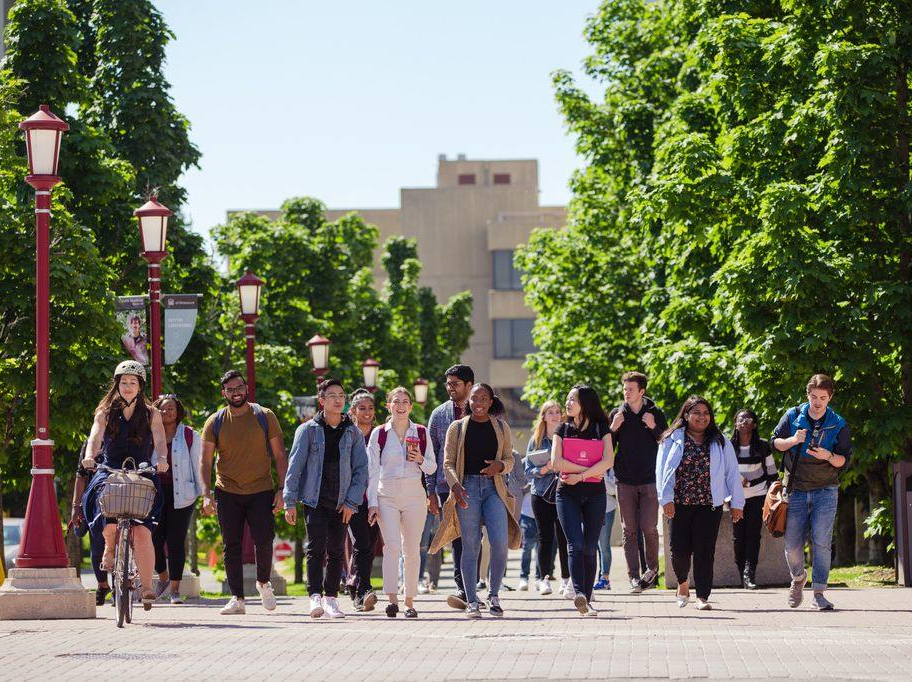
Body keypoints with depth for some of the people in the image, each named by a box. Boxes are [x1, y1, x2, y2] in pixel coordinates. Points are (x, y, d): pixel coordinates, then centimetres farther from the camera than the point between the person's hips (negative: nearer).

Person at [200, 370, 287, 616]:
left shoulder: (264, 417, 1)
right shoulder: (215, 422, 2)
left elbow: (279, 455, 3)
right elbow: (205, 461, 1)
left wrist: (282, 489, -5)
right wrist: (206, 494, -11)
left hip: (261, 491, -1)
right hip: (228, 493, 1)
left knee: (264, 541, -9)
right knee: (231, 546, 1)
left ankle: (263, 582, 19)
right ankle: (237, 598, 6)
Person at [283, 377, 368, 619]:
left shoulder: (353, 433, 6)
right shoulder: (308, 430, 0)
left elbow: (361, 469, 5)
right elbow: (295, 466, -1)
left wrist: (351, 502, -4)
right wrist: (290, 502, -7)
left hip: (341, 504, 3)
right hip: (314, 500, -3)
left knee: (336, 551, 7)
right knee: (316, 546, -15)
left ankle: (331, 598, 15)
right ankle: (315, 597, -20)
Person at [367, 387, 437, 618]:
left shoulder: (421, 433, 8)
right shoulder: (379, 434, 4)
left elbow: (432, 468, 12)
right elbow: (372, 470, 3)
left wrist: (420, 460, -10)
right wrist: (372, 502, -3)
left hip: (414, 495, 2)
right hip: (387, 497, -2)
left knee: (412, 550, 3)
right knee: (392, 544, -18)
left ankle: (409, 601, 11)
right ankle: (392, 599, -25)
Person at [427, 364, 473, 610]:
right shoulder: (439, 415, 9)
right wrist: (431, 491, 4)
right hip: (447, 486, 1)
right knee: (457, 538, -5)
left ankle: (467, 591, 1)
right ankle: (464, 589, -6)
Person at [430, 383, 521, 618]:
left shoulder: (501, 427, 12)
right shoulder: (457, 428, 8)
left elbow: (509, 458, 15)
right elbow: (448, 462, 5)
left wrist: (500, 465, -8)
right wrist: (455, 485, -13)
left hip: (494, 487, 1)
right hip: (467, 487, -1)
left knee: (500, 542, -13)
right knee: (470, 546, -3)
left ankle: (494, 595, 5)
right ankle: (472, 602, 2)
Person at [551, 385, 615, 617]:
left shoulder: (601, 429, 6)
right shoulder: (563, 429, 9)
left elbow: (608, 461, -7)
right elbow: (556, 462, -3)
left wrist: (580, 475, -14)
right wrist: (589, 469, -7)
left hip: (594, 493, 0)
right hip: (568, 493, 0)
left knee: (590, 547, 1)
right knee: (575, 544, -15)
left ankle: (586, 599, 6)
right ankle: (578, 593, -28)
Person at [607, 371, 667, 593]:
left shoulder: (655, 414, 3)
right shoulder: (617, 415, 7)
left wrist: (653, 427, -13)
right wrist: (613, 429, -10)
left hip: (649, 480, -2)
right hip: (625, 481, 2)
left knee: (649, 527, -7)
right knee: (629, 530, 0)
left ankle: (652, 567, 15)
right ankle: (633, 576, 2)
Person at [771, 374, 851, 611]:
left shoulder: (838, 425, 1)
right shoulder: (792, 417, 3)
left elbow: (845, 460, 1)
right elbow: (775, 442, 7)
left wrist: (829, 456, -21)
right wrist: (793, 440, -13)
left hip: (825, 491, -1)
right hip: (796, 491, 1)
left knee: (821, 543, -12)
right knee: (792, 545, 1)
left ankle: (819, 593, -9)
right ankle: (798, 578, 31)